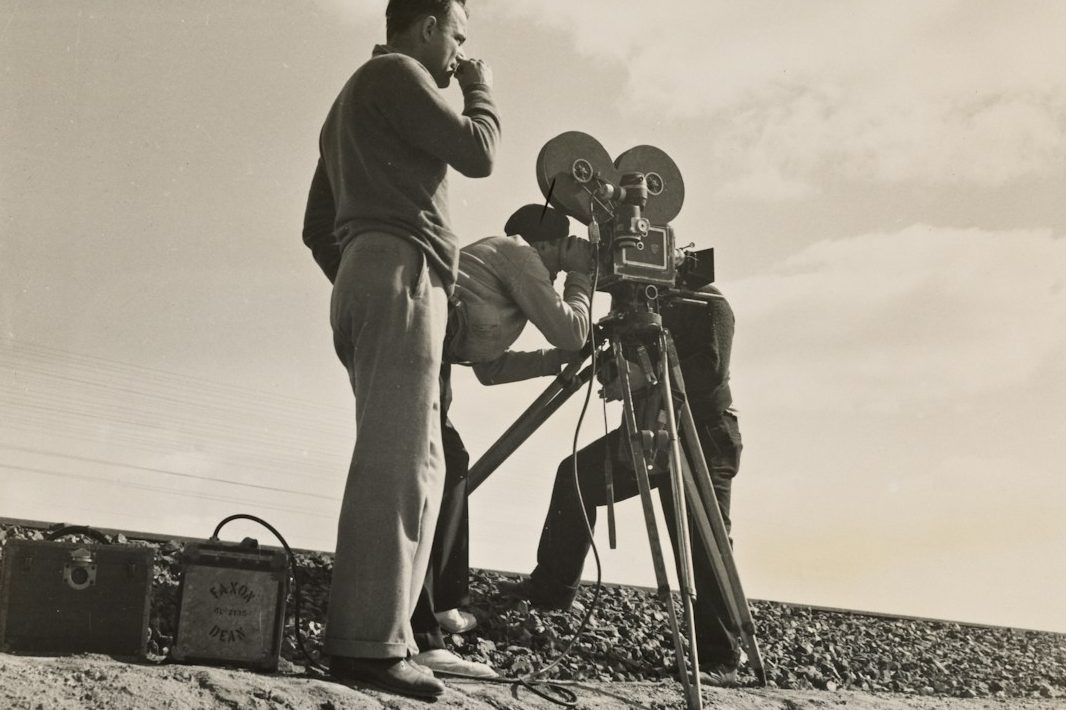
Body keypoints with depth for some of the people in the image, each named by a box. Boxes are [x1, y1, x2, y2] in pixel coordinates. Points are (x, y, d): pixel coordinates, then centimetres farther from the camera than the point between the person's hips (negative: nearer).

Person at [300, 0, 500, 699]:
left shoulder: (350, 104, 31)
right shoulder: (395, 72, 3)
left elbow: (317, 228, 28)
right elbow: (476, 151, -8)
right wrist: (483, 90, 10)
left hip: (362, 279, 10)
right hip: (401, 272, -10)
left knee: (415, 464, 5)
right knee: (395, 463, -16)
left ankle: (378, 633, 1)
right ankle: (368, 643, -20)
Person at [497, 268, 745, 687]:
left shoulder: (708, 303, -8)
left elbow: (711, 371, -20)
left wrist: (645, 380, -24)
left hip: (702, 436, -8)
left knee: (701, 547, -13)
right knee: (576, 475, 5)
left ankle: (718, 661, -8)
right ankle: (551, 587, 14)